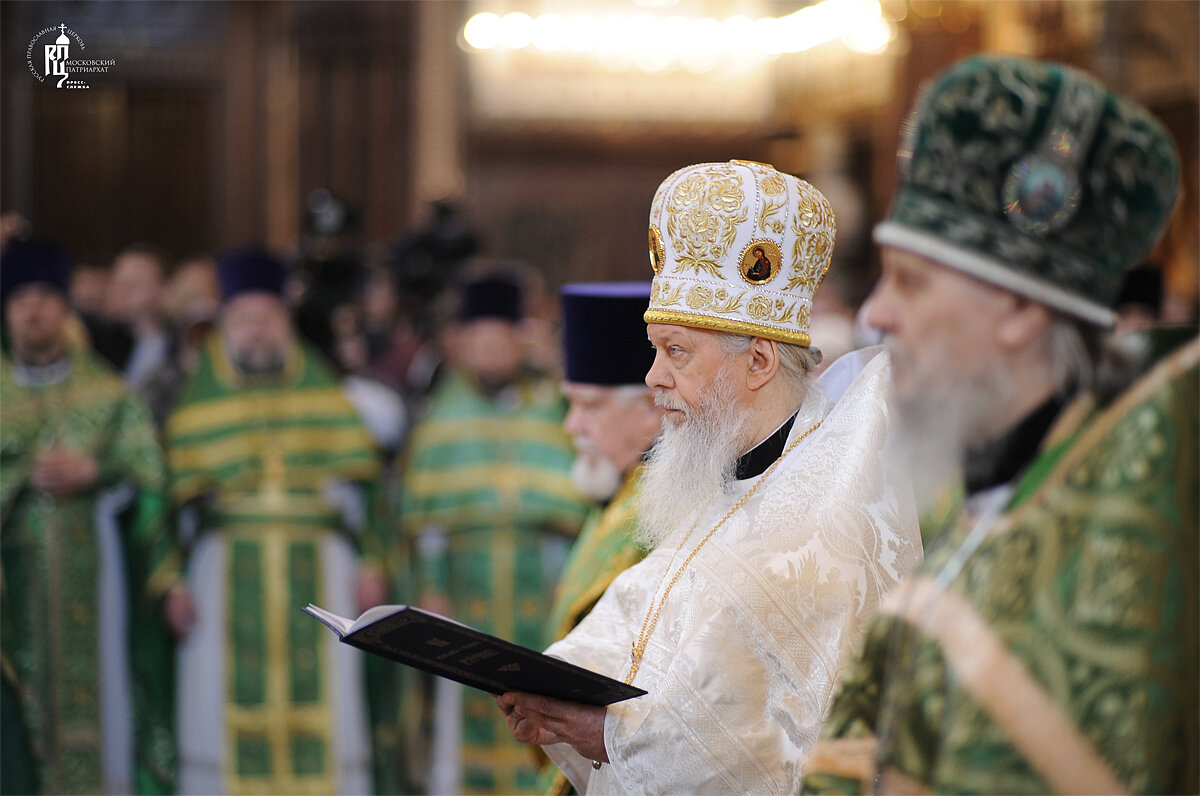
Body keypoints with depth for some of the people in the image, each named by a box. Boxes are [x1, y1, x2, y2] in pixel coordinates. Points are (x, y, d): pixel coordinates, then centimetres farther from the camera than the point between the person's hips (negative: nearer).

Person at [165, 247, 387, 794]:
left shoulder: (321, 386, 9)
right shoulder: (197, 394, 8)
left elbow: (359, 479, 7)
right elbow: (180, 492, 6)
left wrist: (369, 561, 0)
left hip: (318, 564, 0)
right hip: (228, 566, 0)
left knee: (321, 701, -2)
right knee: (230, 700, -1)